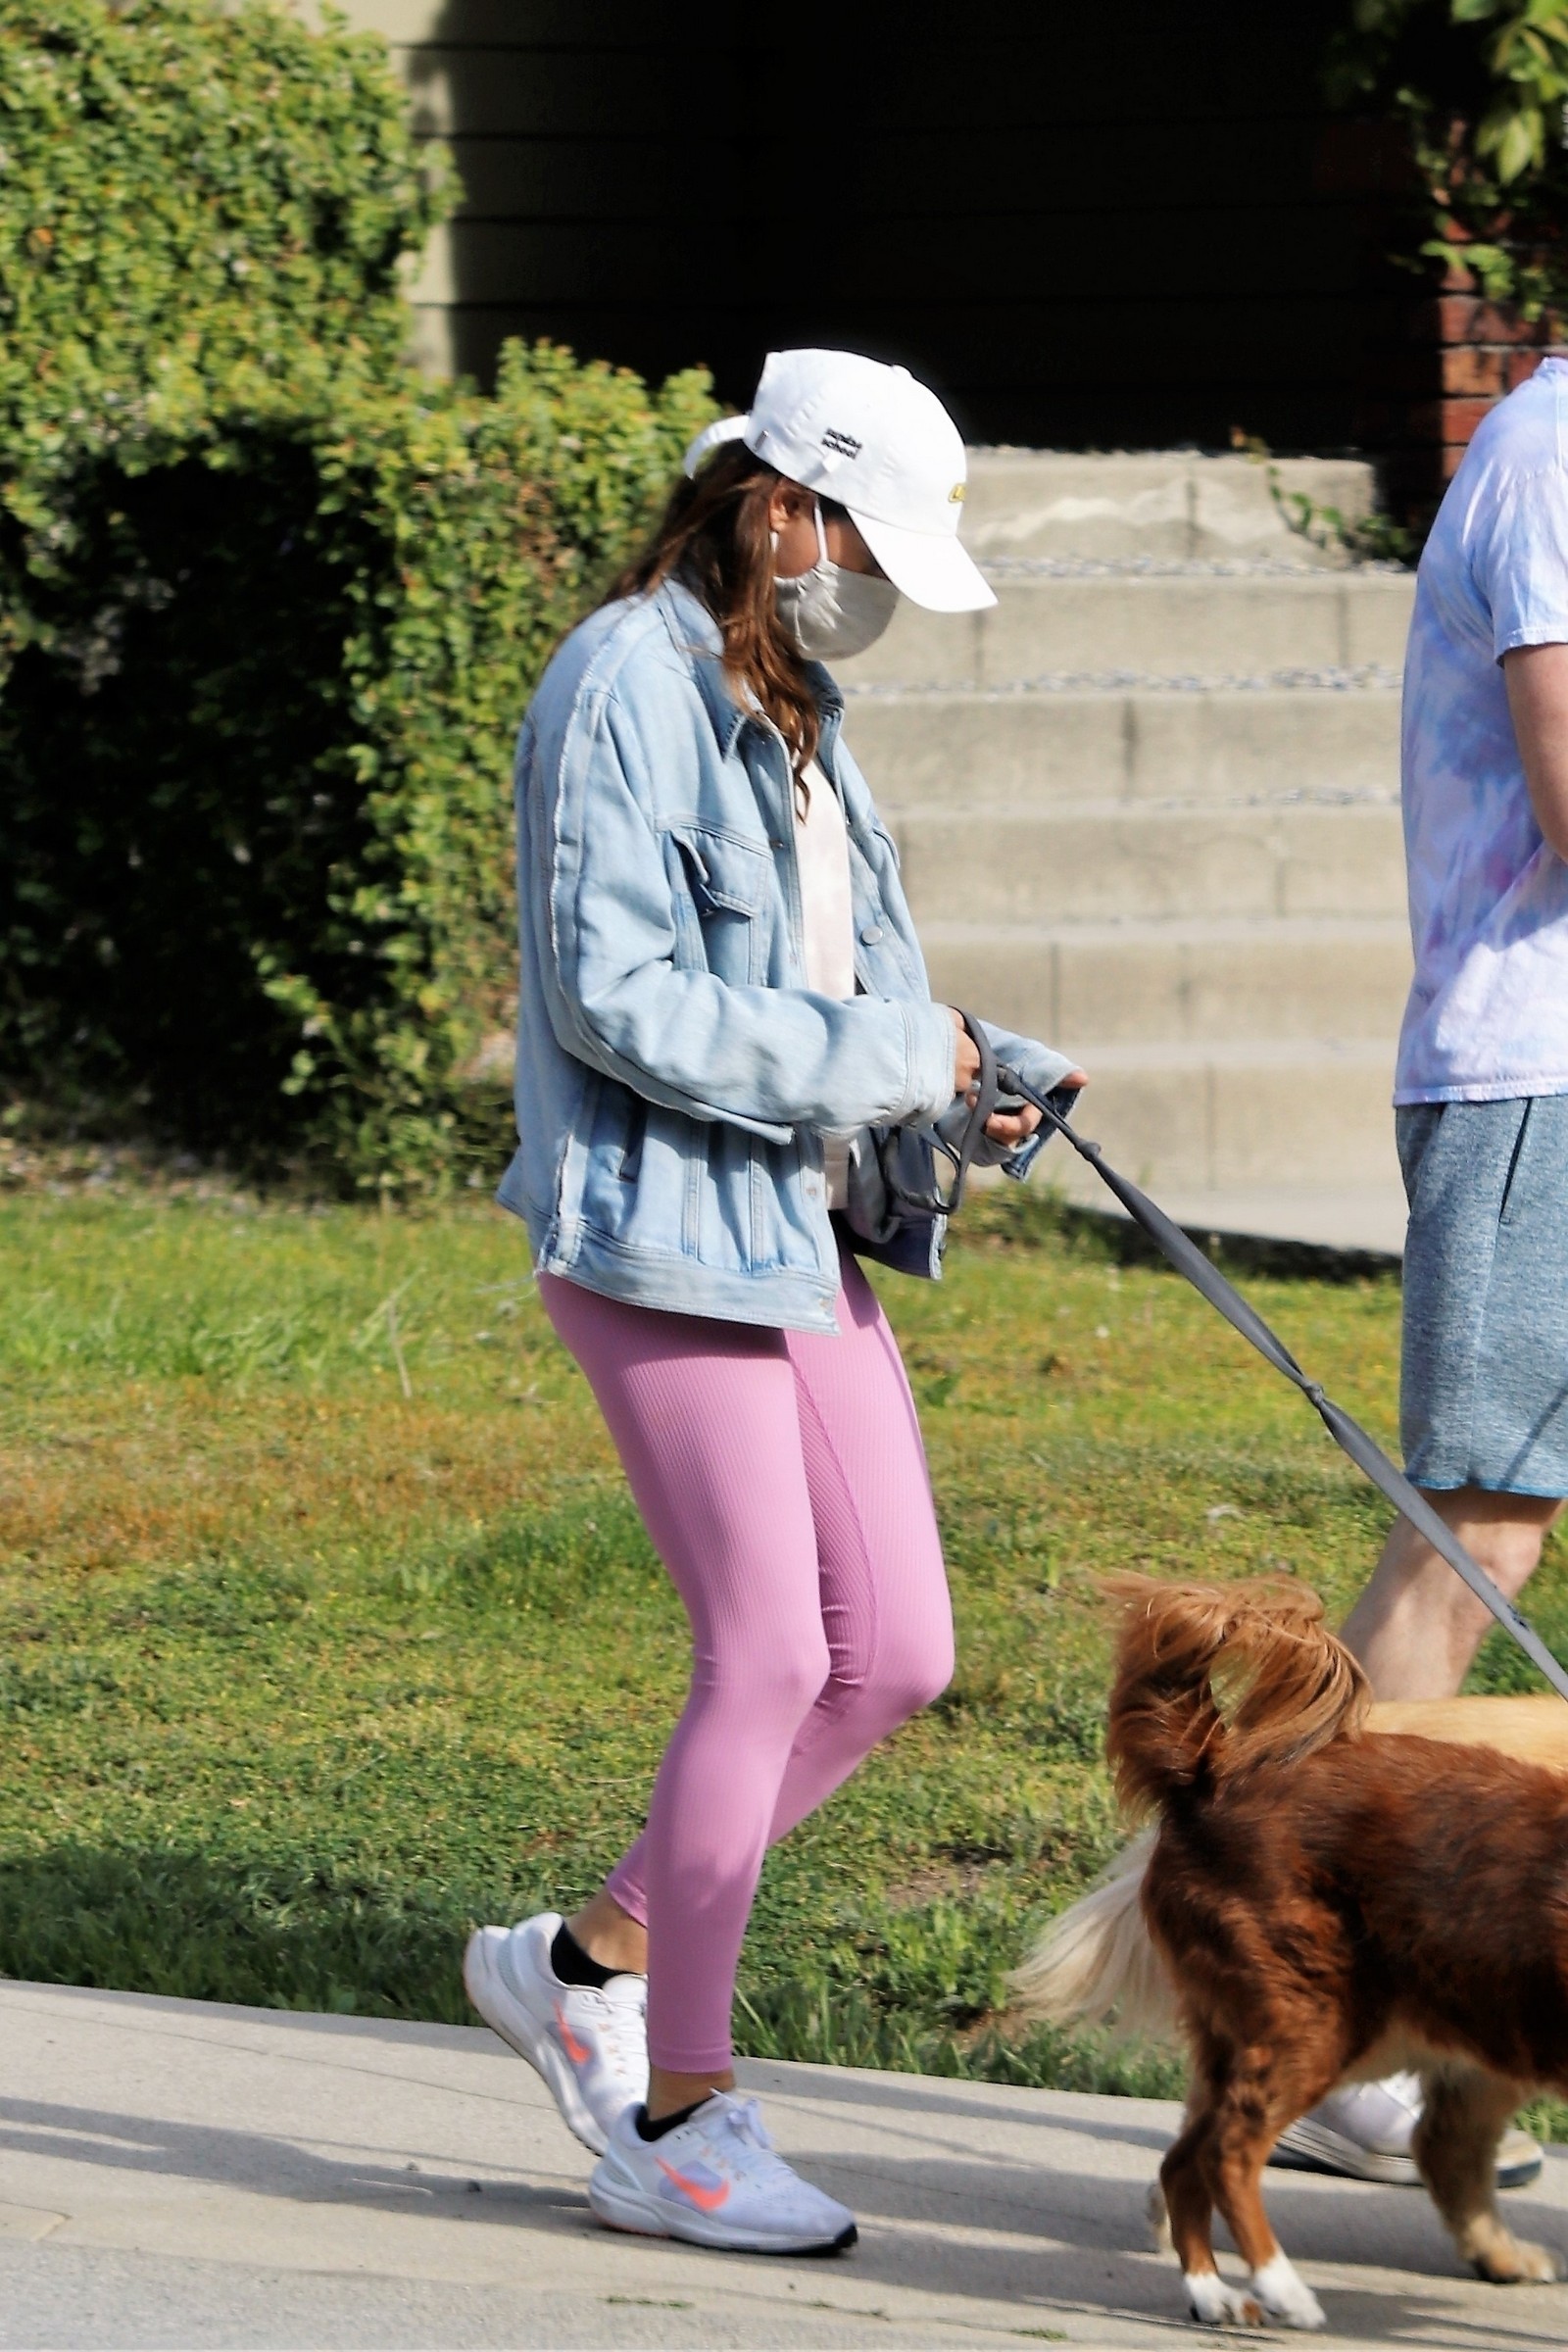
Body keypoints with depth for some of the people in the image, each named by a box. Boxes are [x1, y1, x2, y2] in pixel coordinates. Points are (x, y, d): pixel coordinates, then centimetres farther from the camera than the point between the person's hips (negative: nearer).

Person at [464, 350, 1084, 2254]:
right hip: (657, 1226, -9)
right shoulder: (626, 688, -12)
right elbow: (614, 994, -19)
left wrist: (970, 1093, 5)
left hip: (805, 1232, 9)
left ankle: (587, 1956, 19)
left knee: (896, 1654, 4)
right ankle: (675, 2124, 0)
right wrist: (886, 1059, -17)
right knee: (769, 1654, -10)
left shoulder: (790, 709, 17)